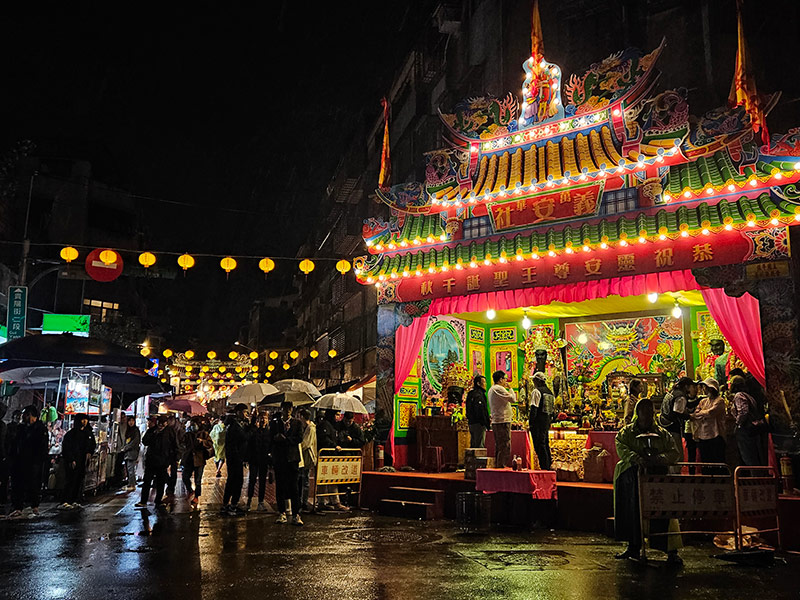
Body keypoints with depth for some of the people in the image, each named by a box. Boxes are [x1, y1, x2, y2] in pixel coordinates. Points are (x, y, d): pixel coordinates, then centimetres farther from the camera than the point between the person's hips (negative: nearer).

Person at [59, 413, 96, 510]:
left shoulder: (88, 433, 13)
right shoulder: (71, 433, -5)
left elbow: (93, 444, 24)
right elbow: (66, 447, -8)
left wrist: (90, 452, 5)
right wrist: (71, 460, -15)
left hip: (83, 461, 6)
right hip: (72, 461, -6)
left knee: (80, 480, 4)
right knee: (72, 480, -11)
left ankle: (75, 501, 11)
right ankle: (65, 502, -11)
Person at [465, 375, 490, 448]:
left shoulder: (471, 393, 18)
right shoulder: (479, 394, -13)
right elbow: (481, 411, -20)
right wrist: (487, 424, -15)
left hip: (471, 423, 10)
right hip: (479, 423, -10)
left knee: (473, 445, 13)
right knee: (480, 445, -9)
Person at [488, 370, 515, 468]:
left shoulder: (491, 389, 17)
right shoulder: (499, 389, -14)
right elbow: (513, 399, -16)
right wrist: (510, 388, -4)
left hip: (495, 421, 10)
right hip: (503, 421, -10)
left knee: (498, 446, 14)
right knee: (505, 446, -7)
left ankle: (497, 465, 17)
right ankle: (502, 465, -8)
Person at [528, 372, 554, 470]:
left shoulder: (536, 391, -10)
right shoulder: (550, 392, 15)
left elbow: (533, 409, -16)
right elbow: (553, 409, 18)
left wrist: (530, 423, -13)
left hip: (538, 422, -8)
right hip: (547, 422, 8)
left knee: (539, 445, -5)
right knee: (545, 444, 16)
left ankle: (544, 467, -6)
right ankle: (549, 464, 20)